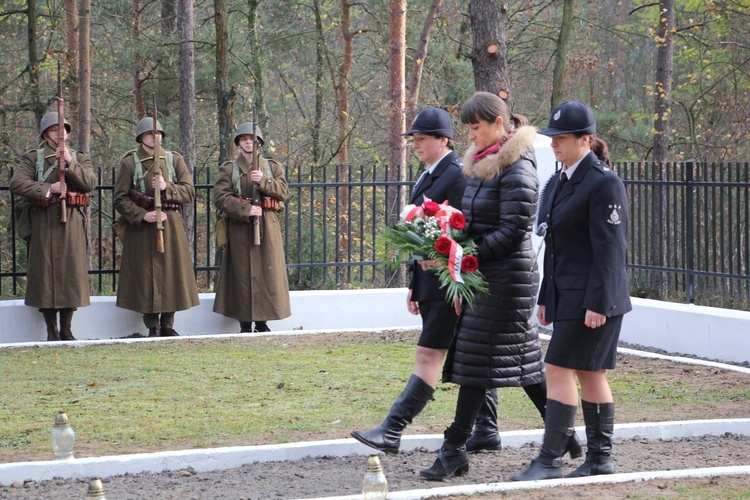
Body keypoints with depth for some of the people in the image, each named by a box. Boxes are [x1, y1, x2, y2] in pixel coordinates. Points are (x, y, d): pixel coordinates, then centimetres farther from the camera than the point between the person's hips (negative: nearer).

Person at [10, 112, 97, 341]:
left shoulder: (80, 158, 13)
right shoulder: (32, 158, 7)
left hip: (72, 224, 2)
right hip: (44, 224, -1)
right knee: (46, 272, -2)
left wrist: (70, 161, -16)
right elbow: (17, 184, -8)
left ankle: (66, 329, 8)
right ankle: (51, 329, 5)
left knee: (71, 273, 0)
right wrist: (47, 189, -18)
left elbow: (90, 183, -5)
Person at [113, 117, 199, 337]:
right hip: (141, 228, -2)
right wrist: (142, 216, -16)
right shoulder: (129, 163, 2)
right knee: (146, 276, -2)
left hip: (171, 226, 2)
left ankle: (167, 325, 12)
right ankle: (153, 327, 6)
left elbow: (189, 192, 1)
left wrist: (167, 187, -16)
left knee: (172, 274, 2)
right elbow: (120, 199, -3)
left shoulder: (175, 160, 9)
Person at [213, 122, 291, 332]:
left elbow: (284, 191, 0)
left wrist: (263, 181, -16)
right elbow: (220, 197, -6)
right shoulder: (228, 169, 6)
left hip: (268, 226, 2)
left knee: (268, 272, 0)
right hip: (240, 227, -2)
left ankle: (262, 321, 9)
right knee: (243, 274, -2)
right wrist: (246, 210, -17)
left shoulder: (273, 167, 13)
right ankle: (245, 324, 2)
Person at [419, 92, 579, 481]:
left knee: (475, 359, -7)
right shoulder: (482, 164, 15)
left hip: (506, 276, -9)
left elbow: (513, 230, -19)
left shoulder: (516, 168, -13)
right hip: (483, 276, 9)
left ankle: (455, 449, -4)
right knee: (523, 360, 12)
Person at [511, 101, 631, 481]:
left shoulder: (603, 183, -13)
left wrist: (598, 304, -21)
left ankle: (550, 460, -8)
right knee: (590, 375, 11)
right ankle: (600, 458, 17)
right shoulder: (559, 183, 15)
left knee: (559, 368, -11)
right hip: (567, 294, 9)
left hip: (592, 298, -9)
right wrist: (545, 299, 19)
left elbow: (609, 248, -18)